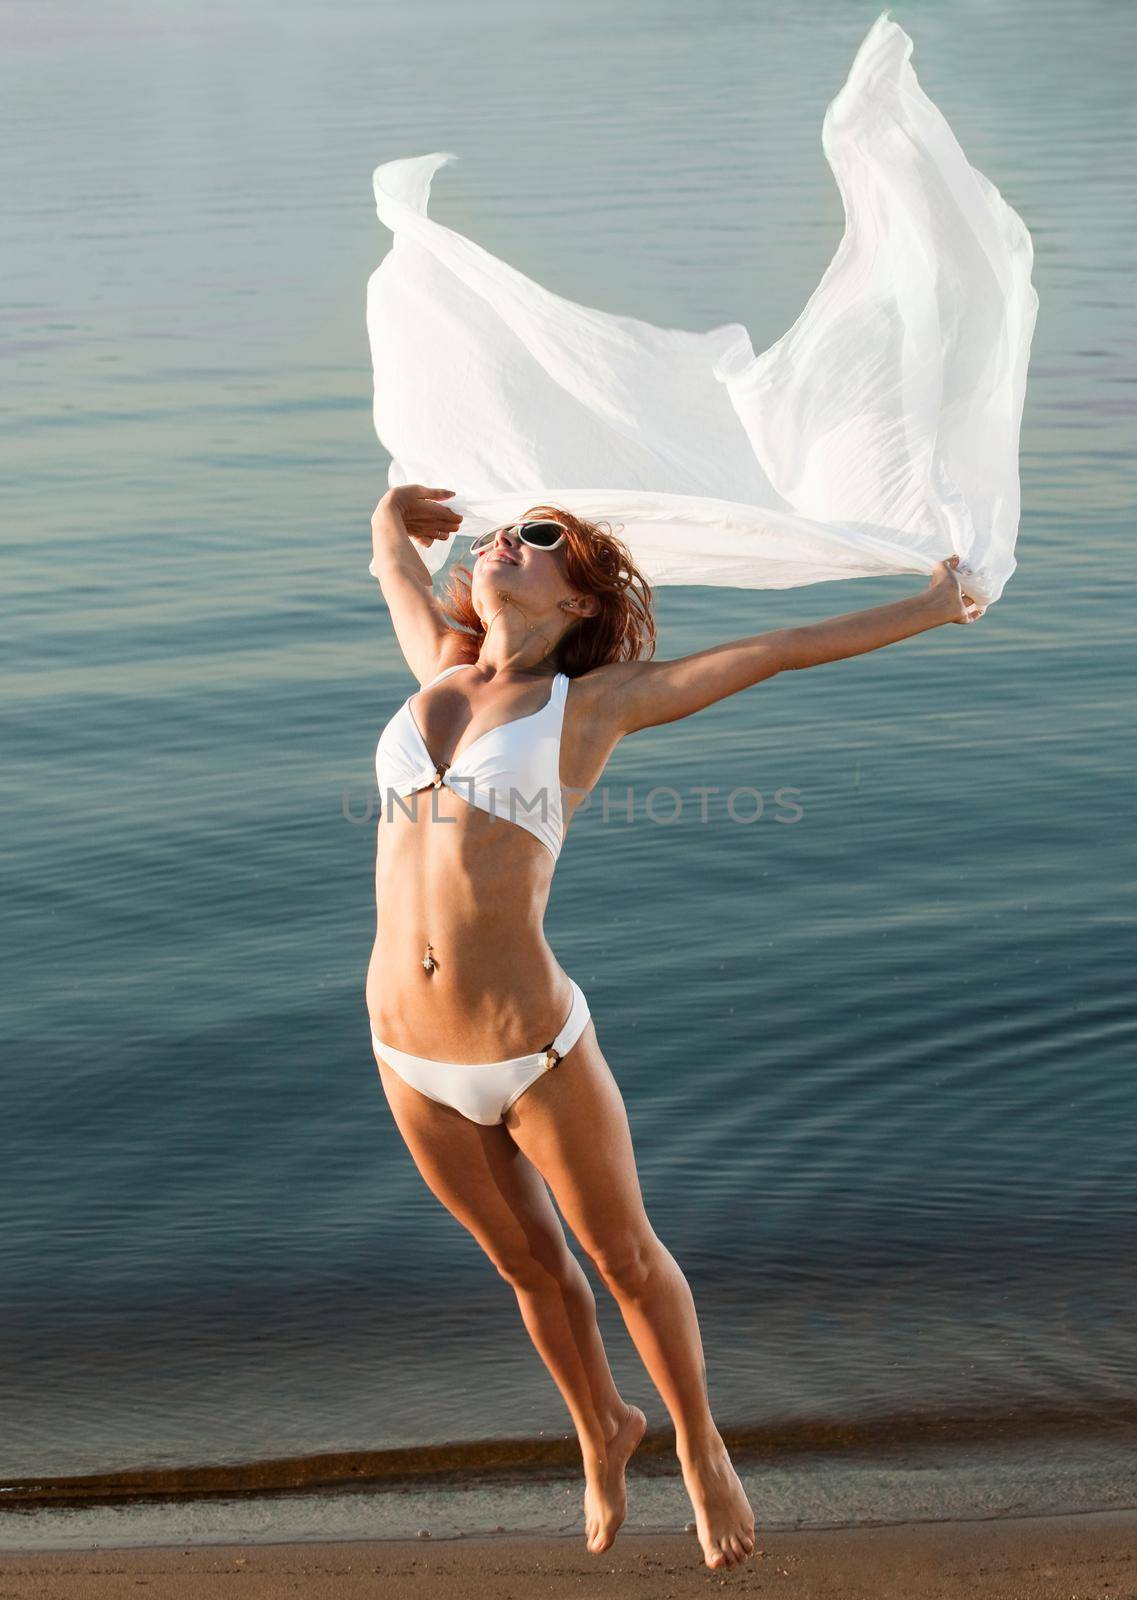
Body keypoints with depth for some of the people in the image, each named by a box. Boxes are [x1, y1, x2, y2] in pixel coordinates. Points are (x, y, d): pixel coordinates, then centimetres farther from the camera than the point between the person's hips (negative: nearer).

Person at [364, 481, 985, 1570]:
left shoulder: (595, 699, -3)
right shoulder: (440, 674, 6)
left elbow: (778, 649, 4)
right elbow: (392, 545, 26)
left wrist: (930, 609, 11)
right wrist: (396, 510, 45)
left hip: (536, 1051, -4)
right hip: (412, 1058, 4)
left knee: (626, 1260, 18)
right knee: (529, 1264, 25)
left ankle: (700, 1448, 44)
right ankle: (602, 1428, 52)